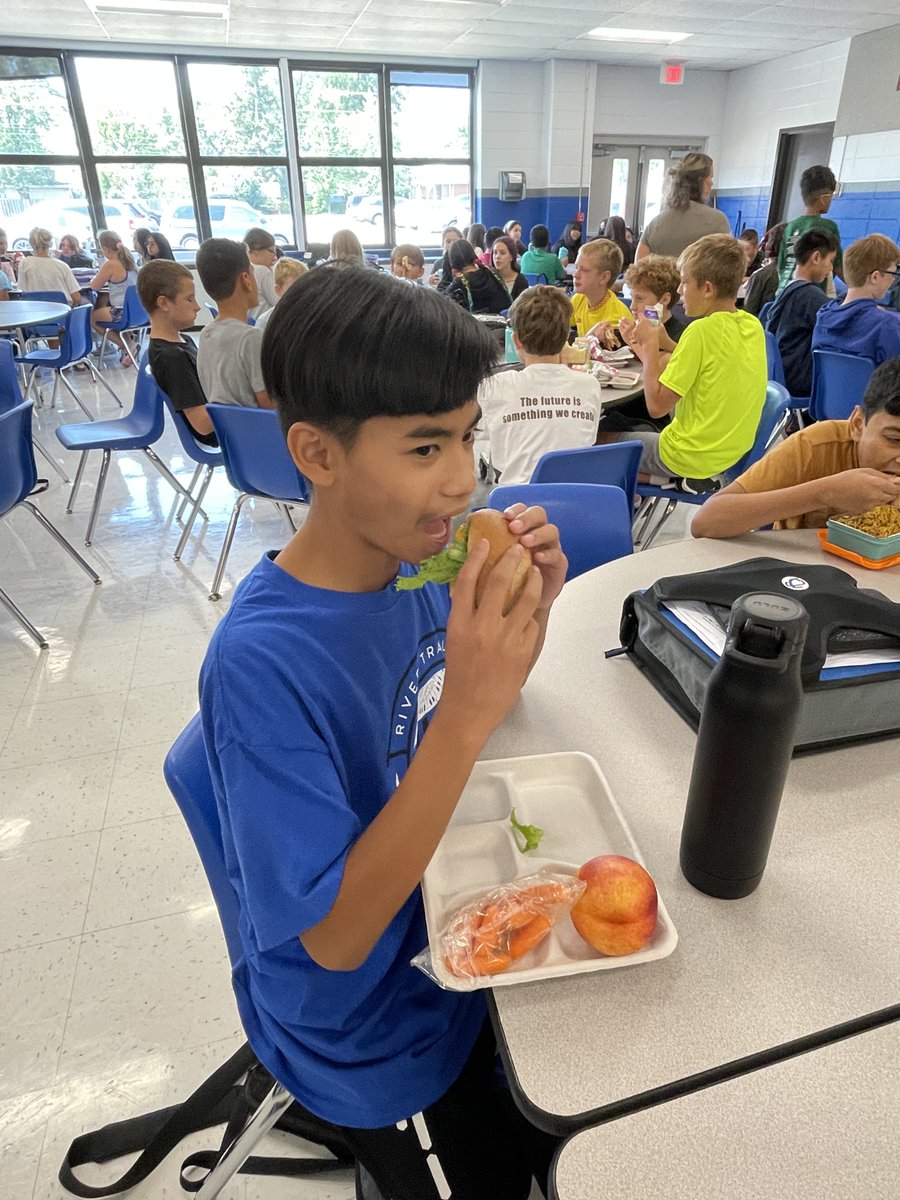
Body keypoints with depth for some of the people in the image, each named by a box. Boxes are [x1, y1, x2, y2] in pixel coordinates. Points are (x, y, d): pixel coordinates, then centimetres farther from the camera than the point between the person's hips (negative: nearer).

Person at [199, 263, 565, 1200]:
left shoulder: (414, 560, -14)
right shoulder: (260, 661, -34)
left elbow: (496, 697, 4)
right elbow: (334, 936, -29)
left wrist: (528, 614, -18)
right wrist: (465, 719, -40)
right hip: (373, 1031, -5)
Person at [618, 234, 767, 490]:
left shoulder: (703, 330, -23)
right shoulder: (753, 325, 1)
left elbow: (656, 406, -21)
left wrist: (650, 346, -11)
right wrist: (648, 347, 10)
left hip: (693, 456, -8)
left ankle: (678, 480, 1)